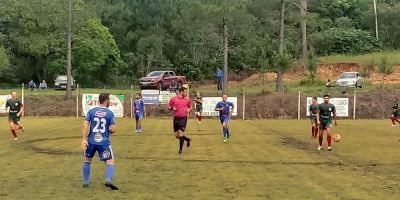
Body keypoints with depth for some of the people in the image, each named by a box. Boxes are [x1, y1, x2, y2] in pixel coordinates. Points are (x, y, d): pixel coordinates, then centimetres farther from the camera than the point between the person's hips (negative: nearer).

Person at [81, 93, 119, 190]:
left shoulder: (91, 111, 3)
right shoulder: (110, 113, -2)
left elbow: (85, 125, -6)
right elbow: (113, 130, -5)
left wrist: (84, 139, -7)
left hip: (91, 141, 3)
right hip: (104, 142, -2)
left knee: (87, 161, 21)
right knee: (110, 162, 7)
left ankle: (85, 183, 23)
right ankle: (108, 180, -15)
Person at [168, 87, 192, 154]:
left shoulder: (187, 100, 3)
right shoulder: (173, 99, 0)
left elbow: (190, 106, 18)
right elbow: (169, 106, 10)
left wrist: (189, 110, -4)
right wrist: (172, 108, -11)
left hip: (183, 118, -2)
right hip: (176, 118, 2)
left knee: (181, 133, -13)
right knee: (177, 136, 5)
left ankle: (180, 150, -2)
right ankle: (188, 139, 33)